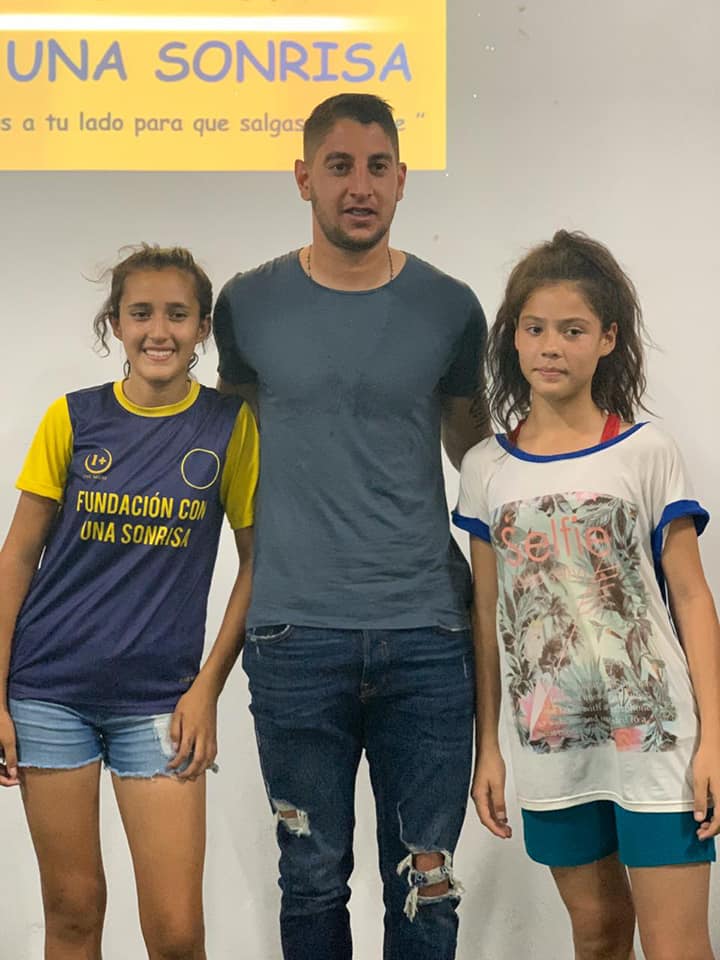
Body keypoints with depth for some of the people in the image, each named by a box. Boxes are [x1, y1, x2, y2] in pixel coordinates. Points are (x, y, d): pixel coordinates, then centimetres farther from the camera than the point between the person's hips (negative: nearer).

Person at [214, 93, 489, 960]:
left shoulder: (449, 309, 5)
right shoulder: (249, 305, 4)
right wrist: (267, 568, 12)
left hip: (426, 636, 0)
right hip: (296, 638, 0)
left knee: (425, 887, 6)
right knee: (313, 877, 9)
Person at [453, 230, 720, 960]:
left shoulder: (646, 452, -3)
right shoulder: (486, 469, 4)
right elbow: (488, 614, 7)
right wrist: (486, 748, 6)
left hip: (656, 738, -3)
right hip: (550, 747, 3)